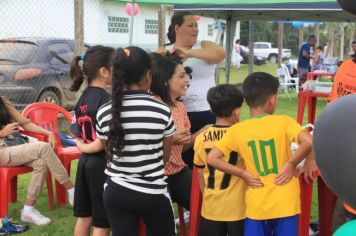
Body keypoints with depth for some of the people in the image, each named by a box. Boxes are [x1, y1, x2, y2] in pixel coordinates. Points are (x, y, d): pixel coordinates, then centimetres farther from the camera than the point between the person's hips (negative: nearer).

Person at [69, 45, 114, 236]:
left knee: (84, 216, 17)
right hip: (102, 163, -8)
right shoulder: (105, 99, -18)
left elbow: (77, 133, 10)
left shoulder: (83, 98, 7)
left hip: (85, 161, 8)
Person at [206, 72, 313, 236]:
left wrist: (243, 174, -2)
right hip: (285, 204, -1)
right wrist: (291, 164, -9)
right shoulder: (284, 122, -8)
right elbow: (309, 142, -23)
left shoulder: (237, 130, -2)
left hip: (256, 206, 1)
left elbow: (211, 158, -7)